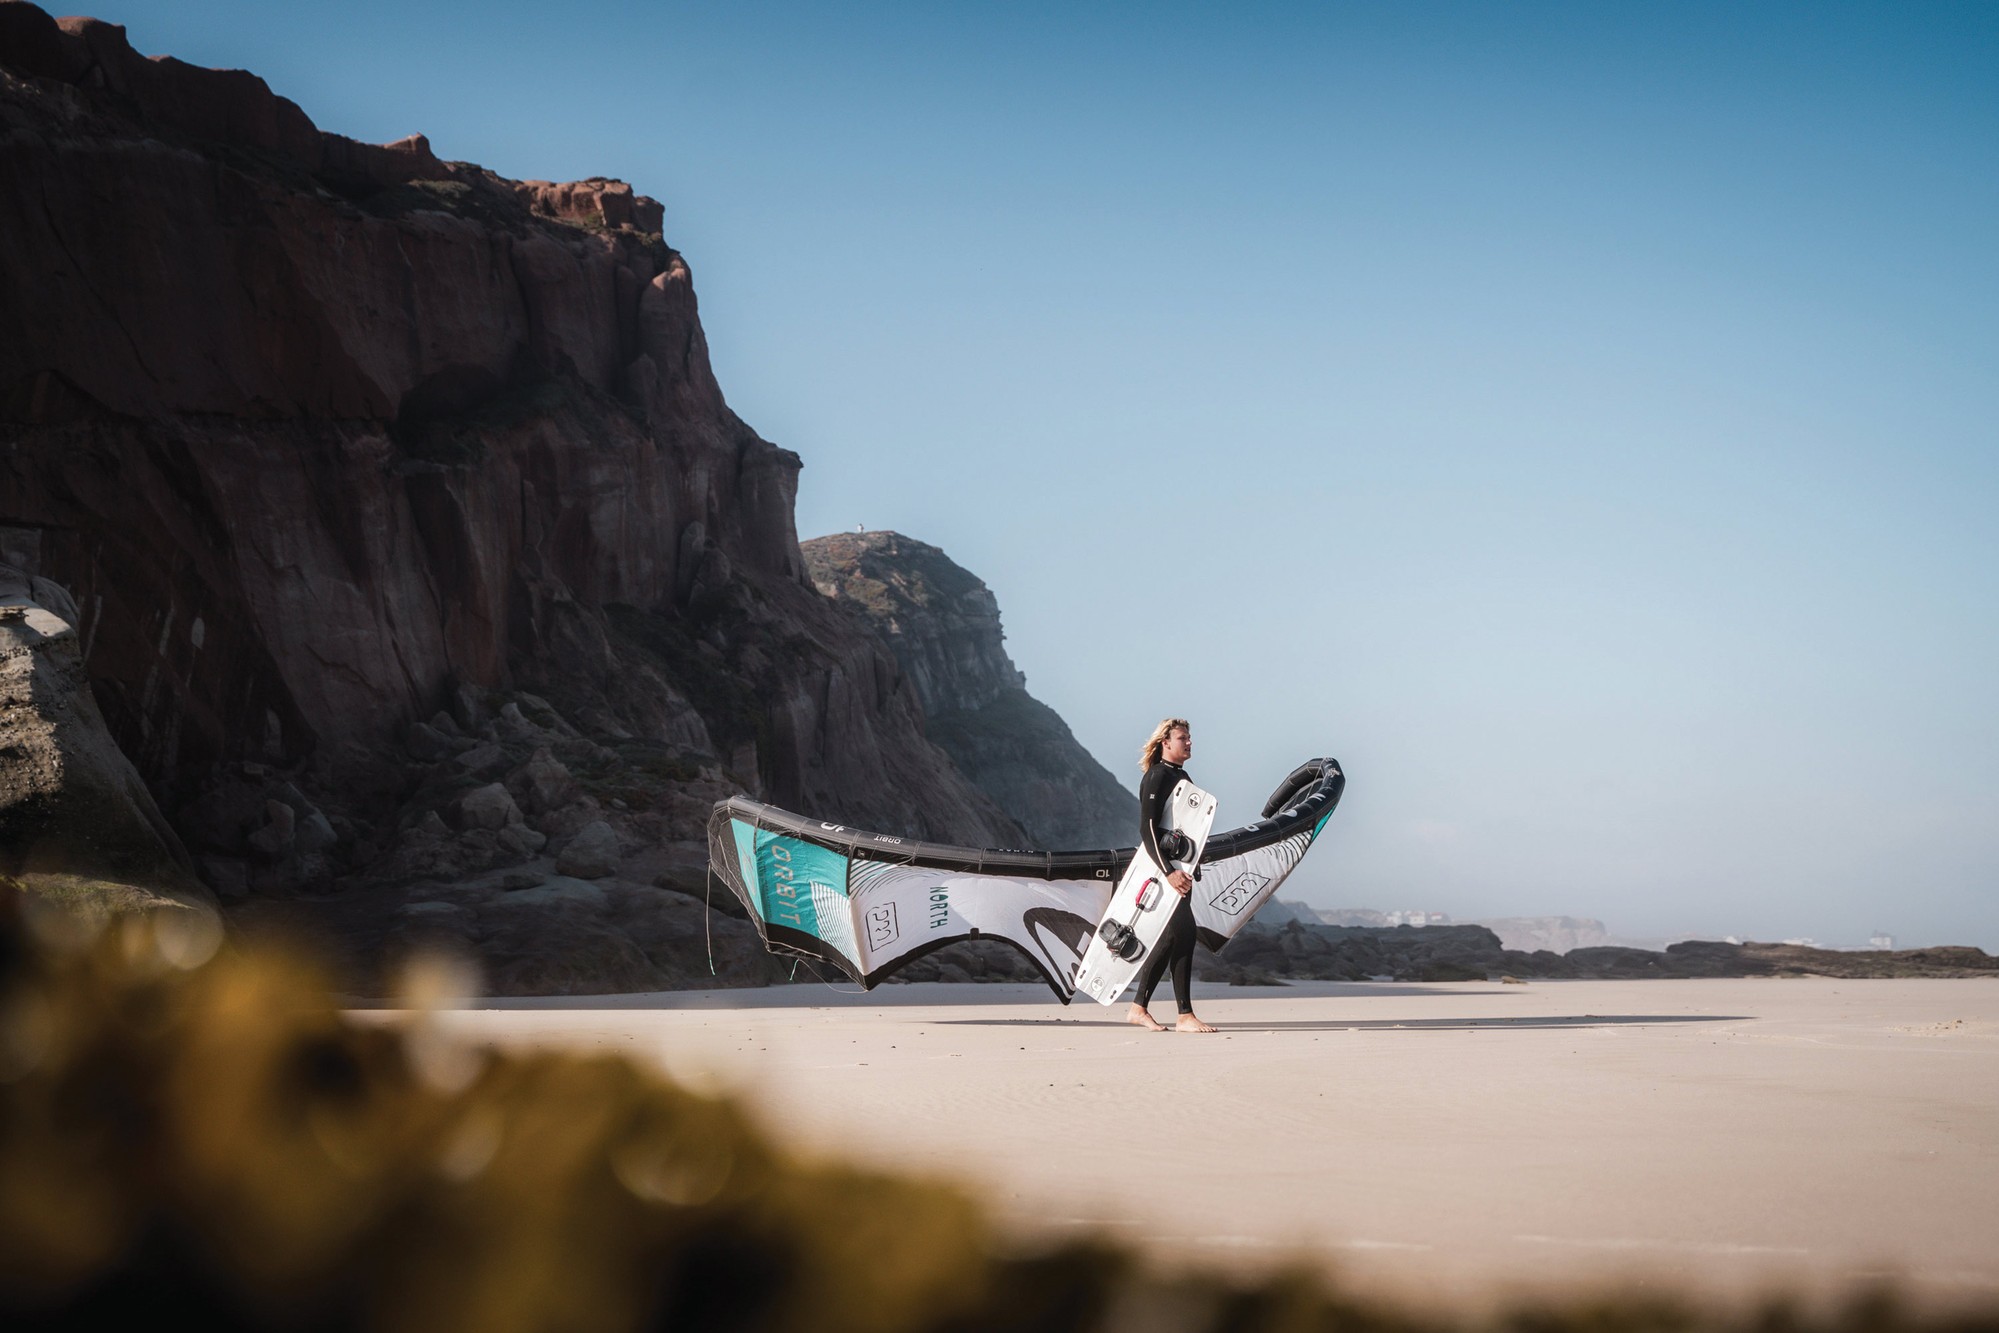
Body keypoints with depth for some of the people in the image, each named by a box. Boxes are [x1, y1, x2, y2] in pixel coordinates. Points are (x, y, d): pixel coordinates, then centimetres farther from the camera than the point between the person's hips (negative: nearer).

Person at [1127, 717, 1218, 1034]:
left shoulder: (1180, 777, 17)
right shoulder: (1156, 776, -11)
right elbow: (1148, 829, -18)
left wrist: (1188, 869, 18)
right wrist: (1169, 872, -25)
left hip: (1178, 867, 9)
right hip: (1161, 866, -9)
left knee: (1169, 938, 9)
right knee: (1184, 933, -14)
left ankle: (1139, 1008, 16)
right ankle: (1185, 1016, -14)